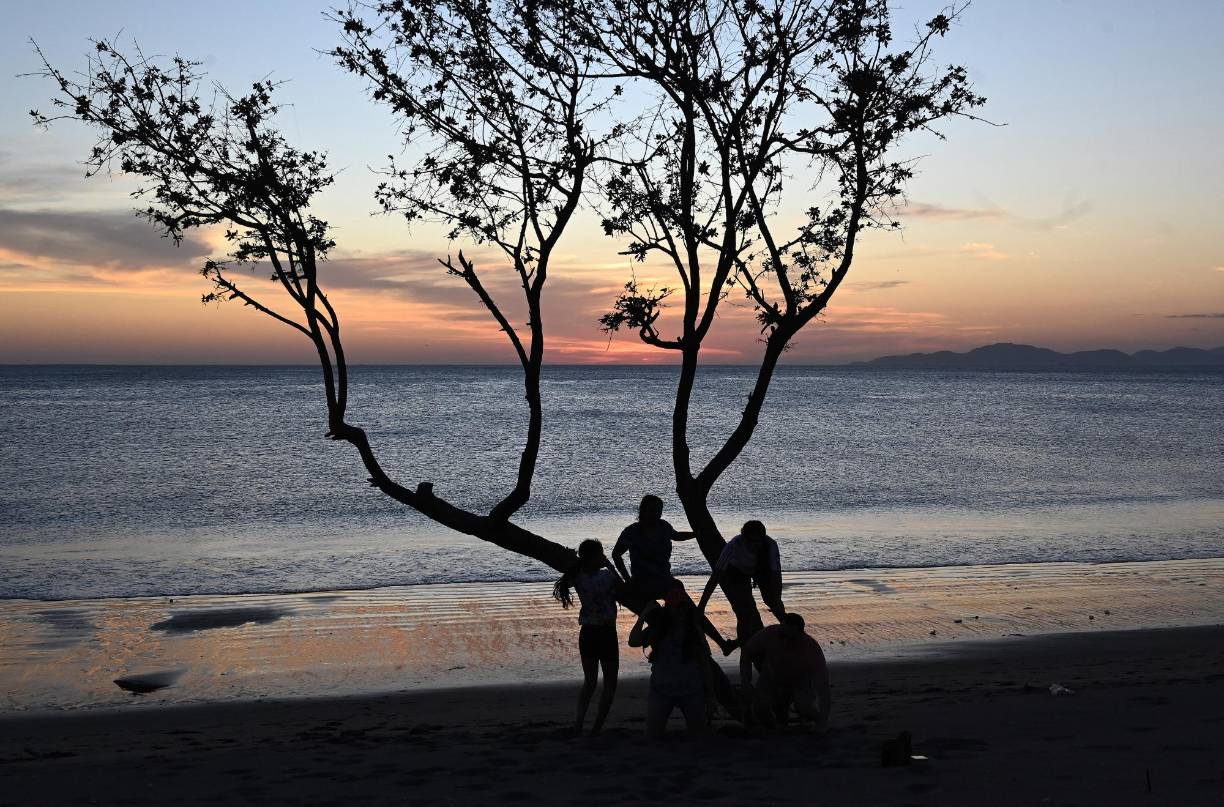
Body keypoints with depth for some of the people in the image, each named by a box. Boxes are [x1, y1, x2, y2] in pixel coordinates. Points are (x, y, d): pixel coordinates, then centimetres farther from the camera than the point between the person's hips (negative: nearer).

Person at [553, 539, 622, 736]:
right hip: (606, 633, -5)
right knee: (610, 683, 11)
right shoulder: (606, 577, -19)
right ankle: (597, 727, 7)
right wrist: (610, 567, -2)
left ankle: (579, 723, 8)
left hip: (586, 633, 5)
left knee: (589, 681, 21)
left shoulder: (577, 577, -3)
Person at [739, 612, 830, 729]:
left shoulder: (812, 649, -35)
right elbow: (746, 653, -9)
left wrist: (823, 723, -41)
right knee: (759, 709, -24)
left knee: (804, 707, -32)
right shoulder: (768, 635, -30)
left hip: (801, 682, -2)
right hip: (772, 680, 2)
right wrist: (746, 684, -16)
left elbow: (823, 688, -36)